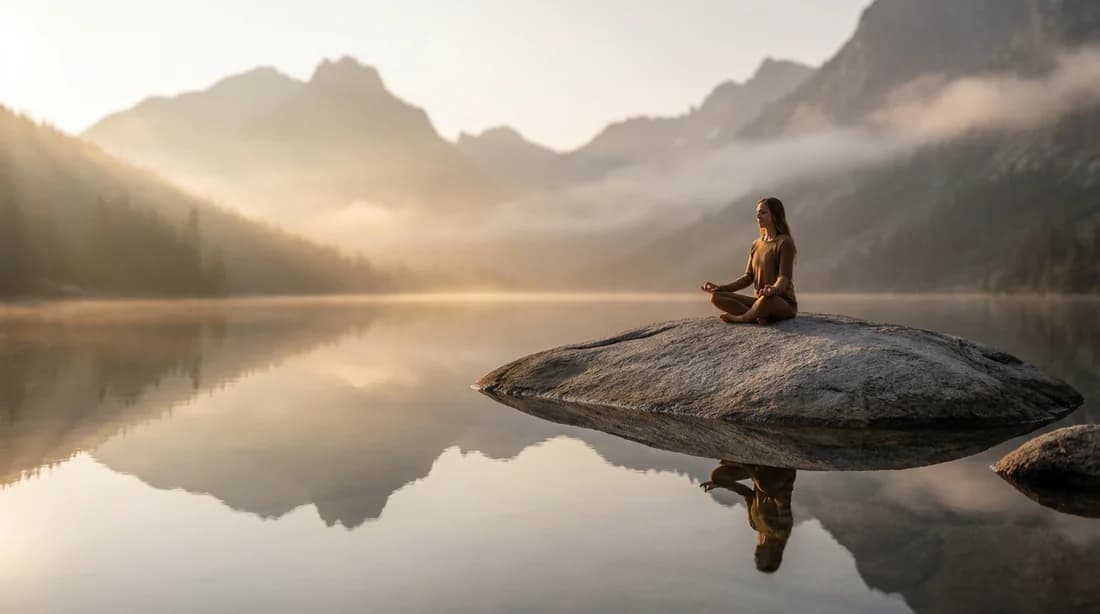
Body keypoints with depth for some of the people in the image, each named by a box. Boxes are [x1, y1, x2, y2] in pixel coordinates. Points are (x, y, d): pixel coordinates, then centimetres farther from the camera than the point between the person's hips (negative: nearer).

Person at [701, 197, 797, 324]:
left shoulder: (784, 242, -9)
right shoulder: (756, 244, 13)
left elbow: (784, 278, -19)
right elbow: (748, 278, 10)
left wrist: (774, 289, -43)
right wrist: (720, 288, -1)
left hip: (784, 304, -7)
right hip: (759, 300, 7)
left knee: (767, 298, -43)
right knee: (716, 296, -10)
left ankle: (740, 317, -14)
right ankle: (757, 316, -25)